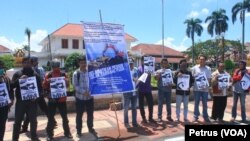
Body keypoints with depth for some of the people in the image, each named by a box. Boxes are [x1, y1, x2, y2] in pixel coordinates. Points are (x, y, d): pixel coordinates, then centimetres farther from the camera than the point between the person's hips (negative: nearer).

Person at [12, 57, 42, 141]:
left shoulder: (35, 74, 6)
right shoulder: (17, 74, 5)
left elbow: (40, 87, 6)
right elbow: (12, 85, -6)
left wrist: (36, 95, -10)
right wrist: (19, 79, -21)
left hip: (32, 101, 1)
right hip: (20, 101, -1)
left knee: (33, 120, 8)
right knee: (17, 120, 5)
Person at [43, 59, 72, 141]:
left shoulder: (63, 74, 1)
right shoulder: (48, 75, -1)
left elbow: (67, 85, 5)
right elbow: (44, 87, -1)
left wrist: (66, 81, -16)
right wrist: (46, 82, -21)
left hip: (62, 99, 1)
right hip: (52, 99, -1)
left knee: (64, 116, 10)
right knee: (51, 117, 5)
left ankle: (67, 132, 25)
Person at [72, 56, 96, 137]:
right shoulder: (76, 73, -7)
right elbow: (75, 85, -12)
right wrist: (83, 92, -24)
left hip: (90, 97, 3)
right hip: (80, 97, -2)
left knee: (90, 114, 13)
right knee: (79, 115, 8)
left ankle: (90, 128, 32)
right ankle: (78, 131, 24)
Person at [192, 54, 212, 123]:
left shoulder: (208, 68, 3)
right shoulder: (195, 68, 0)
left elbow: (209, 78, 2)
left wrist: (207, 84, -13)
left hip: (205, 89, 1)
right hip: (197, 89, -1)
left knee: (205, 104, 10)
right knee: (196, 103, 6)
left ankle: (205, 117, 21)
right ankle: (195, 116, 15)